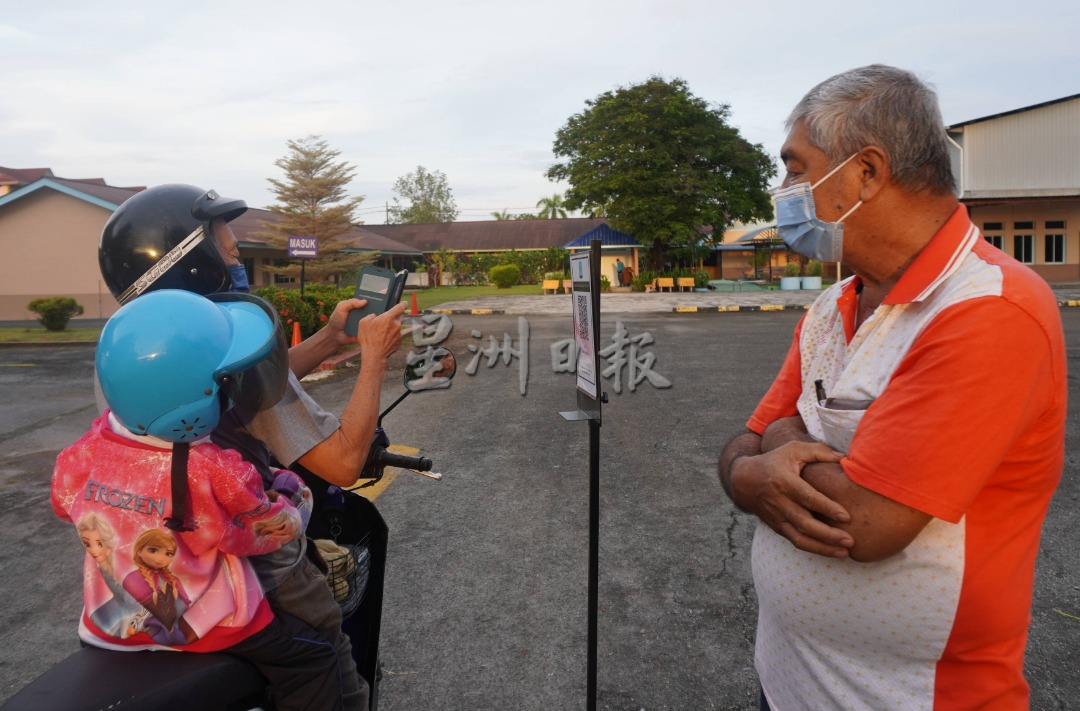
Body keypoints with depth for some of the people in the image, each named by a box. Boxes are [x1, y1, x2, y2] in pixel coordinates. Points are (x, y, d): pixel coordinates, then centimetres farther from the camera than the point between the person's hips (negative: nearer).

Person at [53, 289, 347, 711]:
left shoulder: (88, 449, -15)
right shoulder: (214, 472, -30)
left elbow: (64, 502, 7)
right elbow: (277, 530, -14)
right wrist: (294, 491, 4)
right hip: (203, 631, -6)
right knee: (313, 663, 6)